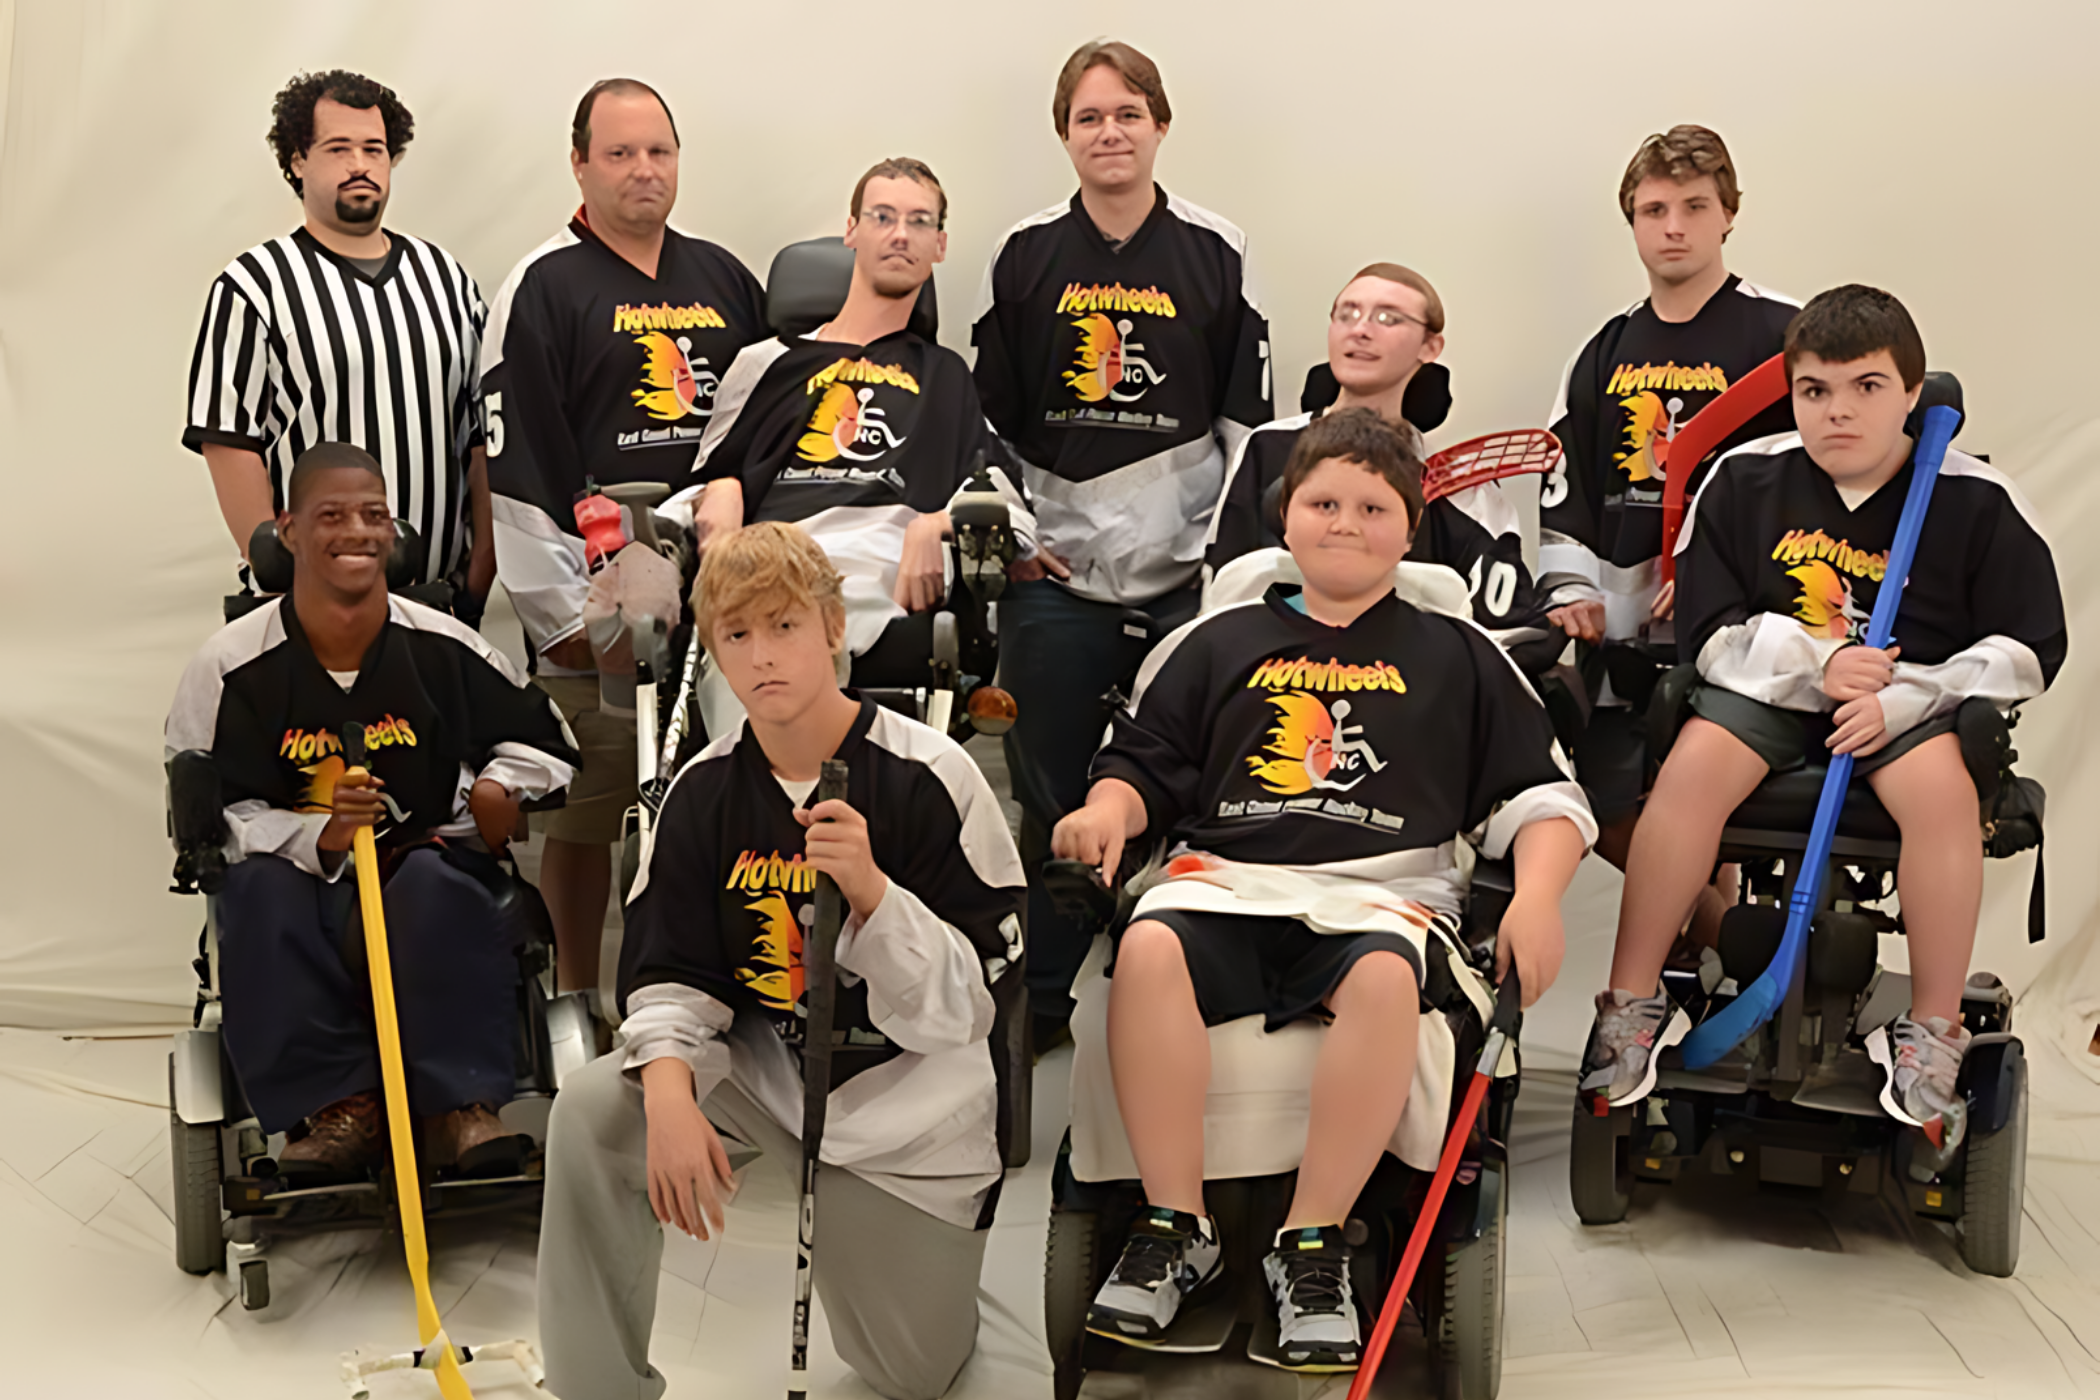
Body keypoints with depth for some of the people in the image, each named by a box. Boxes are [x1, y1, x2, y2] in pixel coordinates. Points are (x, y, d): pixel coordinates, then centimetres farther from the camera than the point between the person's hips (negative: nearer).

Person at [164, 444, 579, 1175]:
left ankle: (464, 1102, -29)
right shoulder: (231, 664, -3)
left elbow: (541, 737, 16)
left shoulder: (445, 646, 1)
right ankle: (340, 1105, -27)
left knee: (436, 884, -34)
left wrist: (503, 786, -7)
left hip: (429, 860, 0)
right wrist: (317, 835, -23)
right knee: (259, 889, -32)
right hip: (300, 873, 0)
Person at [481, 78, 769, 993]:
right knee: (583, 819, -2)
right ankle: (575, 1002, 10)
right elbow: (514, 466, -6)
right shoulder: (545, 287, -1)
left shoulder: (725, 279, 16)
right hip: (597, 615, -5)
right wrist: (561, 613, -10)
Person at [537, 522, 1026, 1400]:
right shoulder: (705, 789, -4)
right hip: (761, 1065, 3)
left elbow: (967, 1004, -16)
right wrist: (668, 1085, -27)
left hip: (905, 1091, -2)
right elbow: (670, 971, -6)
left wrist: (869, 890, -33)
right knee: (591, 1112, -25)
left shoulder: (928, 777, -17)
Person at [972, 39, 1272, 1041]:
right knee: (1052, 796, 6)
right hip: (1055, 574, 1)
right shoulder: (1026, 256, 6)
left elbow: (1249, 416, 6)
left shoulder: (1214, 254, 4)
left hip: (1185, 573, -1)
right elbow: (986, 416, 10)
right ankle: (1045, 998, 17)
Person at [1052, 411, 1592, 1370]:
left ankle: (1313, 1241, -23)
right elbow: (1140, 763, 20)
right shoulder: (1218, 643, 21)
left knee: (1385, 979, -38)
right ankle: (1176, 1224, -19)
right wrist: (1105, 812, -3)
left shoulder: (1456, 657, 19)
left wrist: (1537, 896, -3)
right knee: (1148, 950, -33)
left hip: (1380, 893, -1)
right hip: (1226, 879, 1)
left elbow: (1541, 792, 15)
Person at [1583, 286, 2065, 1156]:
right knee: (1693, 765, -27)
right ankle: (1631, 1006, -17)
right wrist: (1816, 661, -17)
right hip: (1771, 688, 1)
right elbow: (1711, 631, 0)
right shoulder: (1745, 480, 0)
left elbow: (2030, 651, -2)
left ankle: (1934, 1038, -17)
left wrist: (1903, 697, -16)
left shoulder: (1977, 501, -4)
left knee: (1942, 786, -32)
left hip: (1916, 699, -1)